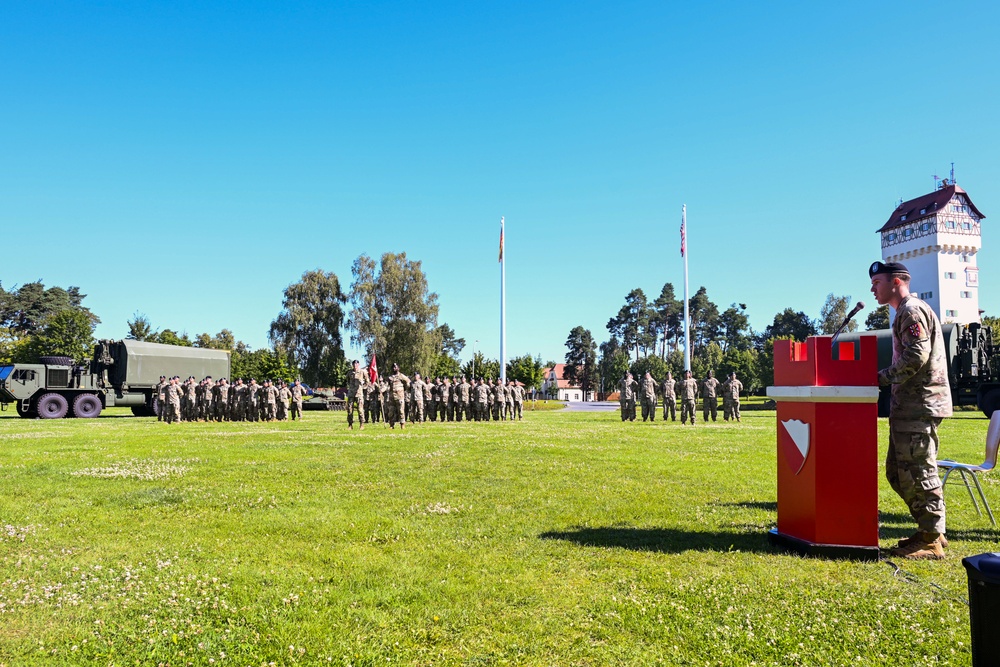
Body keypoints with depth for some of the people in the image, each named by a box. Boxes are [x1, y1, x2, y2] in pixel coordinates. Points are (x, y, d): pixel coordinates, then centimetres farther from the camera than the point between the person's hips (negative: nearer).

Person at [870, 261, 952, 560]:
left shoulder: (912, 310, -11)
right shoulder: (905, 312, 21)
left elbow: (916, 356, -20)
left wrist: (881, 378, -12)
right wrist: (885, 378, 13)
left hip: (919, 406, -11)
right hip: (908, 406, 11)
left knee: (918, 473, -5)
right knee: (898, 472, 13)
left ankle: (931, 541, 2)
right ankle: (930, 530, 21)